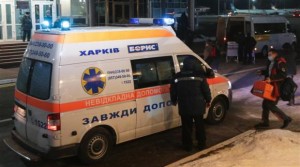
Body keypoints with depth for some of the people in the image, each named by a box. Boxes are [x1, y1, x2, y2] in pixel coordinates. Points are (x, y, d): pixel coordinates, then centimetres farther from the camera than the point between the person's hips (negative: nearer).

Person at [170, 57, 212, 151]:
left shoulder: (177, 77, -3)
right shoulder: (199, 76, -9)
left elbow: (173, 91, 6)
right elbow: (206, 90, -4)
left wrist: (174, 101, 24)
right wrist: (208, 100, 13)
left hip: (184, 107, 1)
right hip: (198, 106, -1)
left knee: (186, 127, 12)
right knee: (200, 126, 15)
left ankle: (188, 146, 19)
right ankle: (202, 145, 24)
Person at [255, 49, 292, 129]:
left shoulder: (280, 63, -18)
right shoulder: (271, 62, 11)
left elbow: (283, 75, -25)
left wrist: (271, 79, -30)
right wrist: (262, 72, 10)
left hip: (276, 88, -10)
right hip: (270, 87, 10)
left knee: (271, 105, -9)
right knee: (265, 104, 12)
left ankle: (286, 119, 5)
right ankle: (265, 122, 24)